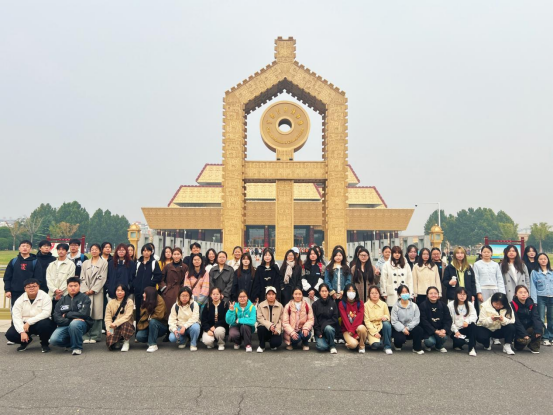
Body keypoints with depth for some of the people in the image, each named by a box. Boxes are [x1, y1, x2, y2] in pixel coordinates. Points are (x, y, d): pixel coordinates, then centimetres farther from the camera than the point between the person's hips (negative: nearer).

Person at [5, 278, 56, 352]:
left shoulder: (45, 297, -10)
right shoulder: (20, 300, -2)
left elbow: (46, 313, -21)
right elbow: (16, 317, -10)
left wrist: (29, 322, -26)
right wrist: (22, 332, -23)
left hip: (40, 322, -3)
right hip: (25, 324, 3)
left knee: (44, 323, -37)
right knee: (10, 334, -19)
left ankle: (44, 344, -6)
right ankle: (26, 341, 16)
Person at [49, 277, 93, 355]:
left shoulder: (84, 298, 4)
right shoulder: (62, 300, 13)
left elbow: (84, 314, -10)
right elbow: (56, 317, 1)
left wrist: (66, 315, -2)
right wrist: (69, 320, -16)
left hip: (81, 323, -3)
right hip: (65, 325, 4)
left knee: (74, 324, -38)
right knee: (54, 340, -23)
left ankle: (77, 347, -13)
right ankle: (71, 342, 10)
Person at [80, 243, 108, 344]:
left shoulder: (104, 262, 6)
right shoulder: (85, 263, 18)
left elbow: (102, 278, -1)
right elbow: (82, 278, 10)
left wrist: (93, 290, -8)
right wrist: (85, 290, -5)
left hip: (97, 292, -3)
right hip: (86, 292, 3)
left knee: (97, 313, -5)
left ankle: (95, 336, 1)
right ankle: (87, 336, 5)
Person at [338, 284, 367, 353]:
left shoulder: (360, 303, 2)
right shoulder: (342, 304, -2)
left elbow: (360, 317, -10)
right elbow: (345, 319, -11)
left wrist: (352, 330, -22)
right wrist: (352, 332, -20)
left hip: (358, 327, 2)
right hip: (347, 329, -2)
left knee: (361, 328, -35)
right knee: (353, 344, -31)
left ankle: (361, 345, -6)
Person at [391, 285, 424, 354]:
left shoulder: (414, 306, 1)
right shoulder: (396, 306, -5)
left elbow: (416, 319, -6)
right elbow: (394, 321, -10)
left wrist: (408, 327, -18)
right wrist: (403, 329, -21)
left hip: (411, 328, 2)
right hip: (399, 329, -2)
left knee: (419, 330, -29)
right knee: (400, 338, -31)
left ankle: (417, 348, -7)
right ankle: (397, 345, 9)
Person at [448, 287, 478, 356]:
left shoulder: (470, 304, 7)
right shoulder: (451, 305, -2)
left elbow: (474, 316, -9)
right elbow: (449, 320, -5)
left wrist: (467, 321, -31)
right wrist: (455, 331, -14)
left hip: (466, 328, 2)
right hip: (456, 330, -2)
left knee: (473, 325, -32)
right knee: (459, 341, -31)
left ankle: (472, 348, -25)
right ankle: (457, 345, 9)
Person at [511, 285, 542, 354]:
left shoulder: (532, 304, 0)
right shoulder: (513, 305, -14)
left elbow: (536, 317, -13)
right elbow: (516, 322, -18)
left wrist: (538, 330, -30)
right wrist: (524, 334, -26)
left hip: (529, 328, 4)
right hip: (518, 329, -4)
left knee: (540, 328, -25)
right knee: (524, 340, -31)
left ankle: (533, 346, 1)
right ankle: (518, 344, 7)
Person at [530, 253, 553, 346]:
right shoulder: (534, 272, 3)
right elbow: (533, 287, 0)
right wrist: (534, 300, -8)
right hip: (541, 297, -2)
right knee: (541, 319, -2)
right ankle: (545, 338, 5)